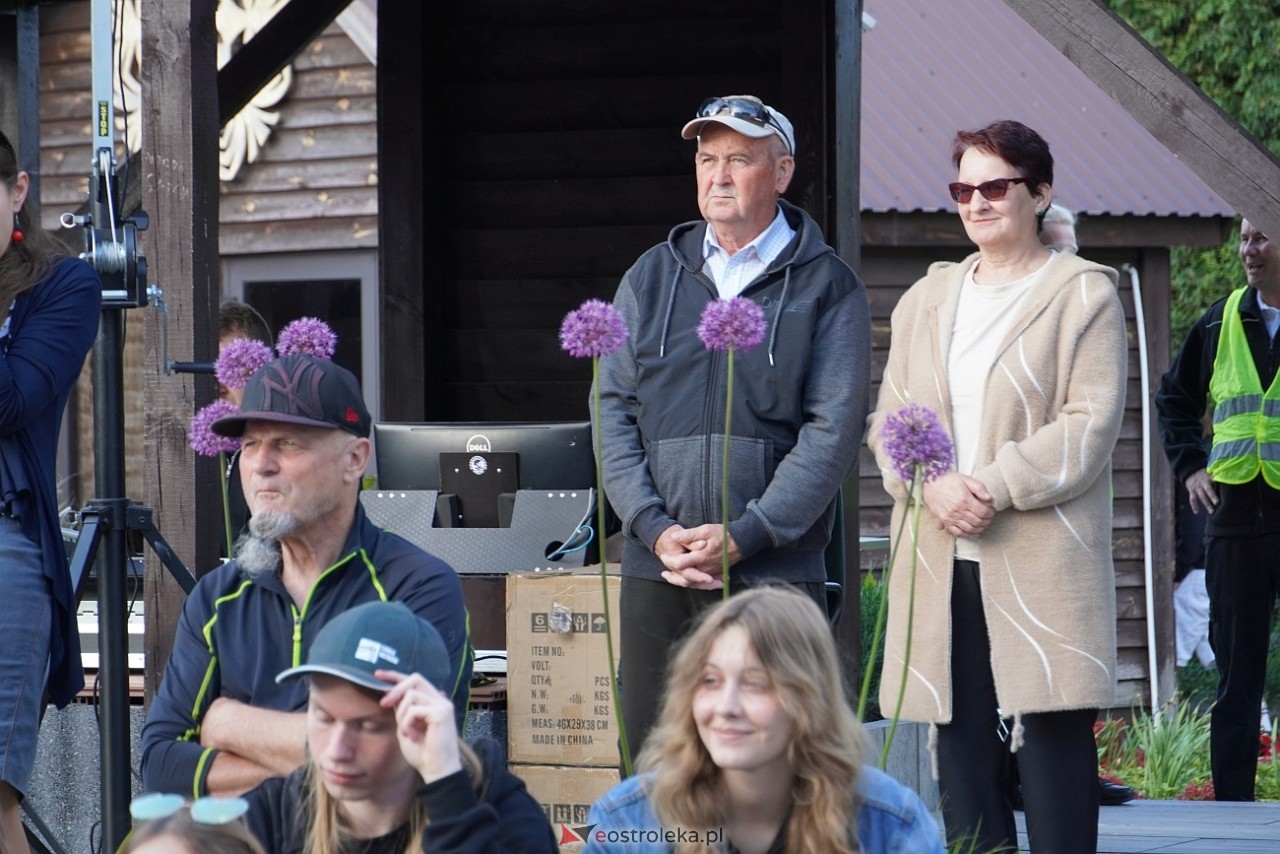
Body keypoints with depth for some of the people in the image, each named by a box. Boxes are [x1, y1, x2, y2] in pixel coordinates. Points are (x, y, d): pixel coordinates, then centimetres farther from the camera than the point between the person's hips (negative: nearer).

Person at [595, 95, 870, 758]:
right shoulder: (651, 279, 15)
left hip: (774, 573, -3)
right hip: (656, 571, 3)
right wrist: (655, 528, -6)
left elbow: (833, 432, -3)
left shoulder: (827, 288, 4)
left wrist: (743, 535, -13)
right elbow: (614, 411, 9)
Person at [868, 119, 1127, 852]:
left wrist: (993, 488, -16)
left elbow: (1090, 426, -7)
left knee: (1053, 738, -8)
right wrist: (932, 485, -7)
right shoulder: (927, 300, 18)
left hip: (1043, 566, -5)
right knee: (963, 748, 3)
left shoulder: (1083, 295, 2)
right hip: (944, 566, 5)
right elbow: (889, 422, 13)